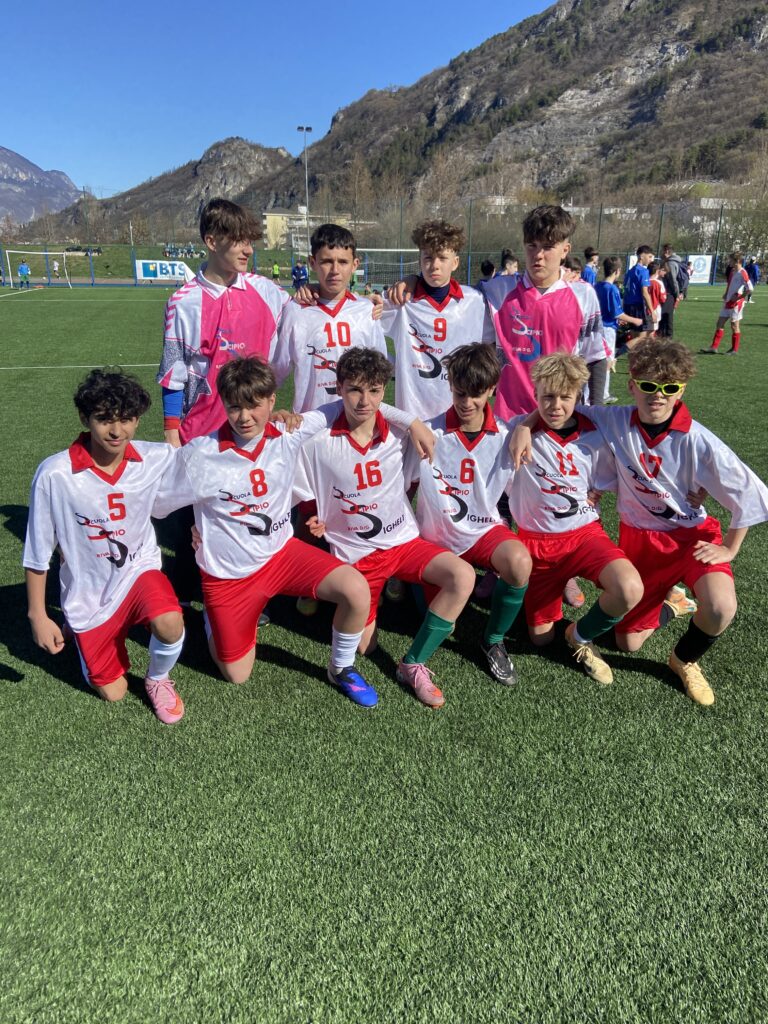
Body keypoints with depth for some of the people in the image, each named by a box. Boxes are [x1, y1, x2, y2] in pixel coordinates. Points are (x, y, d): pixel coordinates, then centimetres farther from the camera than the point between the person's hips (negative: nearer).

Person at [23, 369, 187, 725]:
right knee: (112, 693, 11)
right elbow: (37, 551, -10)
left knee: (170, 624, -33)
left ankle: (158, 679, 3)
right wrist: (38, 616, -5)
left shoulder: (157, 459, -18)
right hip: (88, 593, 0)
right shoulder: (54, 474, -22)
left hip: (139, 570, 0)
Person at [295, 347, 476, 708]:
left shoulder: (400, 435, -6)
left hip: (403, 540, 2)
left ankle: (413, 664, -9)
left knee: (462, 576, -25)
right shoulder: (317, 443, -12)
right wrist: (314, 523, -16)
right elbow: (308, 502, -1)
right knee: (364, 645, 0)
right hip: (354, 553, -1)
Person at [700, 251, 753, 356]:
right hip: (727, 302, 8)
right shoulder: (732, 271, 9)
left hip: (736, 303, -8)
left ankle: (734, 349, 10)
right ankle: (714, 347, 8)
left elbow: (750, 289, -19)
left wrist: (738, 297, -17)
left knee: (735, 325, 0)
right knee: (720, 323, 6)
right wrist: (726, 294, 10)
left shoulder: (742, 273, -15)